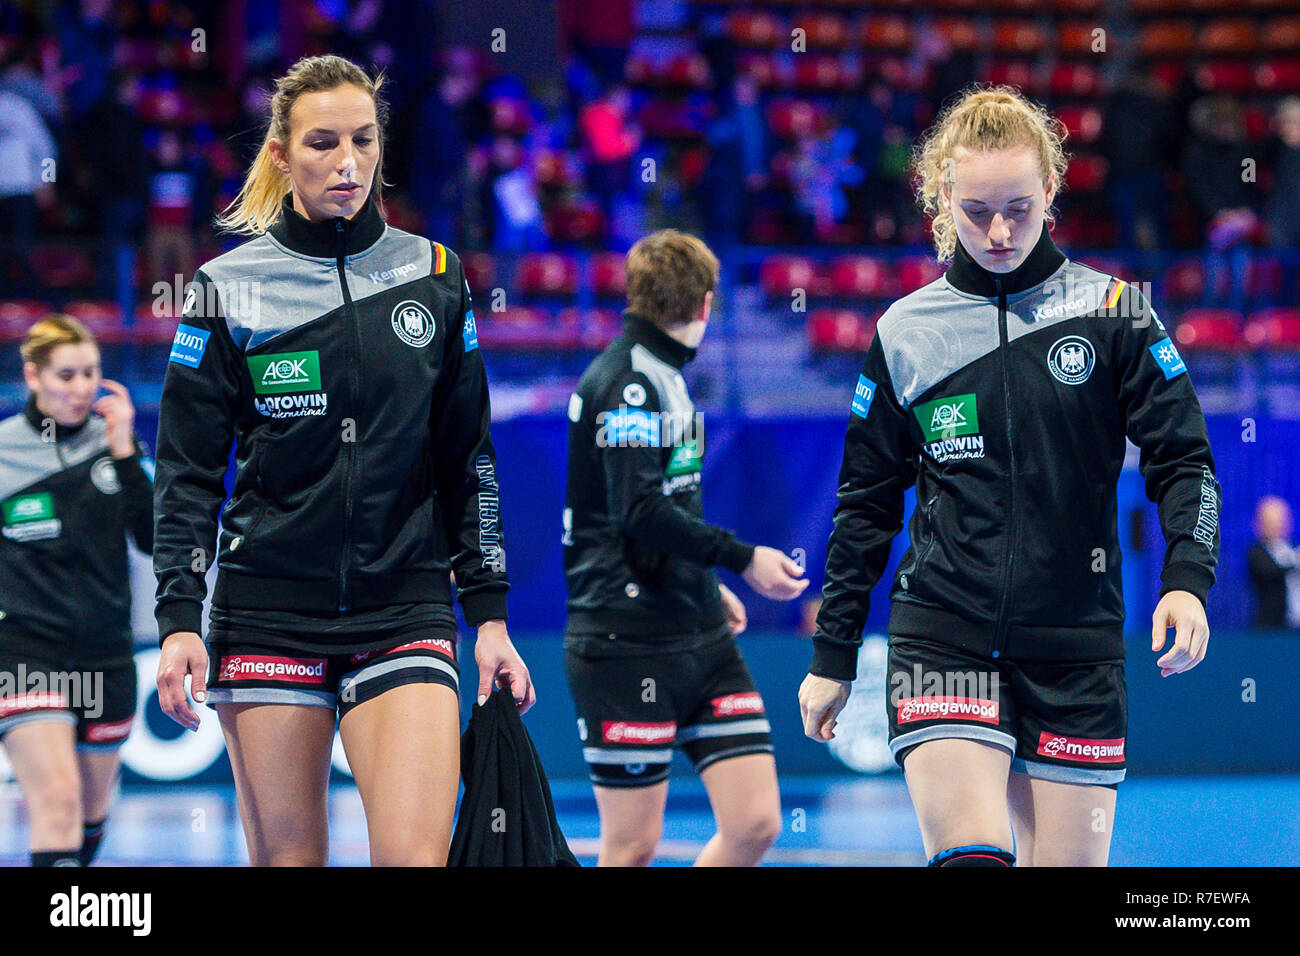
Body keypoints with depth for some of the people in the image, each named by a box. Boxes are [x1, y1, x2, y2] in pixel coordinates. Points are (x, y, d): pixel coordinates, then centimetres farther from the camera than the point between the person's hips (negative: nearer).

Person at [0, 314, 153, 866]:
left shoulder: (112, 444, 4)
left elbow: (154, 541, -5)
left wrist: (125, 453, -11)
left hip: (105, 653, 4)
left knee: (91, 811, 14)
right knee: (57, 800, -20)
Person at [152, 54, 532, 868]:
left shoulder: (433, 277, 7)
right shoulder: (229, 288, 2)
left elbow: (468, 458, 11)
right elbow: (188, 472, 3)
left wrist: (490, 615, 6)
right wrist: (180, 620, -7)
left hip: (405, 609, 1)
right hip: (267, 610, -1)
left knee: (415, 857, -16)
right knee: (286, 859, 2)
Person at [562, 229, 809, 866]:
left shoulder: (662, 377, 16)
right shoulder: (627, 381, -12)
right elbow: (640, 513, -22)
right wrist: (742, 559, -19)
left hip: (700, 640, 9)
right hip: (628, 643, -9)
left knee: (756, 823, -1)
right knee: (633, 844, -5)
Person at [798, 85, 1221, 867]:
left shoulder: (1114, 311, 1)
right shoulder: (904, 332, 5)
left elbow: (1183, 461, 2)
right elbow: (867, 503, 13)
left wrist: (1187, 579, -16)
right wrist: (833, 656, 13)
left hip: (1077, 648, 0)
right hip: (942, 635, 0)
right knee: (971, 855, -19)